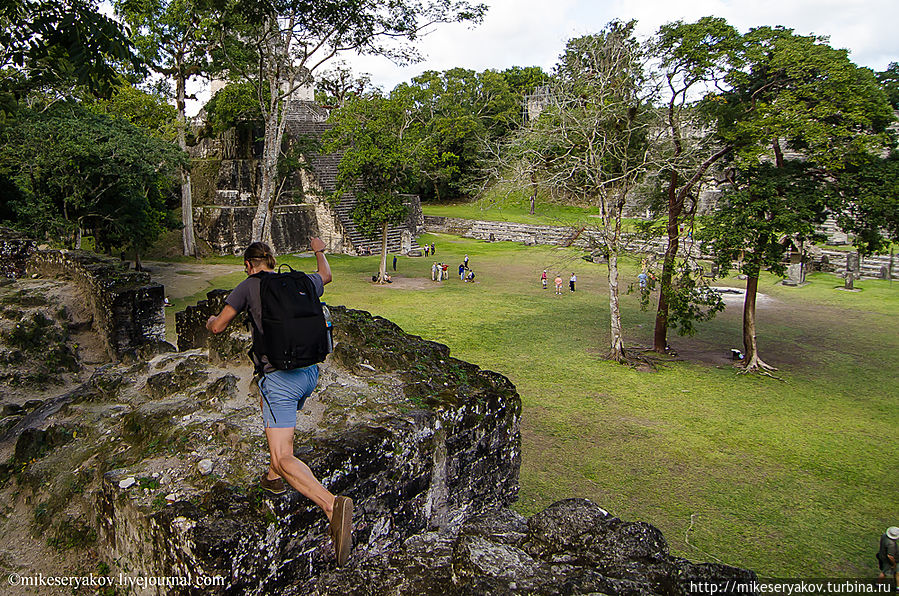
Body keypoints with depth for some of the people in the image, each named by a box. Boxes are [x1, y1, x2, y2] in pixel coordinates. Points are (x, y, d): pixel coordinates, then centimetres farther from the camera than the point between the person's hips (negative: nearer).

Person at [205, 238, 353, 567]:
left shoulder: (249, 286, -1)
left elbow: (218, 326, 1)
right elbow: (325, 275, 35)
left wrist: (211, 320, 26)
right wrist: (319, 251, 55)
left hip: (279, 377, -7)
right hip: (310, 372, 7)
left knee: (283, 458, -12)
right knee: (269, 406, 37)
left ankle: (332, 505, -35)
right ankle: (273, 477, 43)